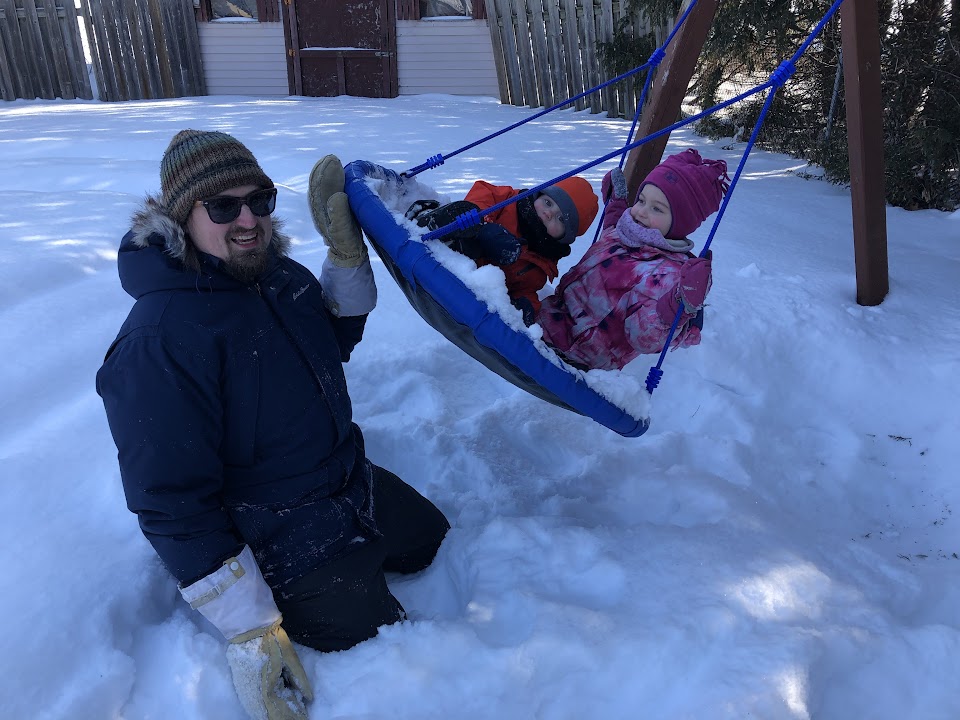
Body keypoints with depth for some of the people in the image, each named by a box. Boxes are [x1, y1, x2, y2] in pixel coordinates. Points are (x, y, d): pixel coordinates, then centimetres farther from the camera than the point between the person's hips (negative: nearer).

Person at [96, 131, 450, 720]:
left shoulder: (280, 272, -4)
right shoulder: (158, 341, -29)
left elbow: (338, 337, 14)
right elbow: (172, 504, -26)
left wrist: (347, 253, -5)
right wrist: (250, 634, -23)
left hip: (356, 485, 9)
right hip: (289, 548, -8)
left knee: (437, 541, 26)